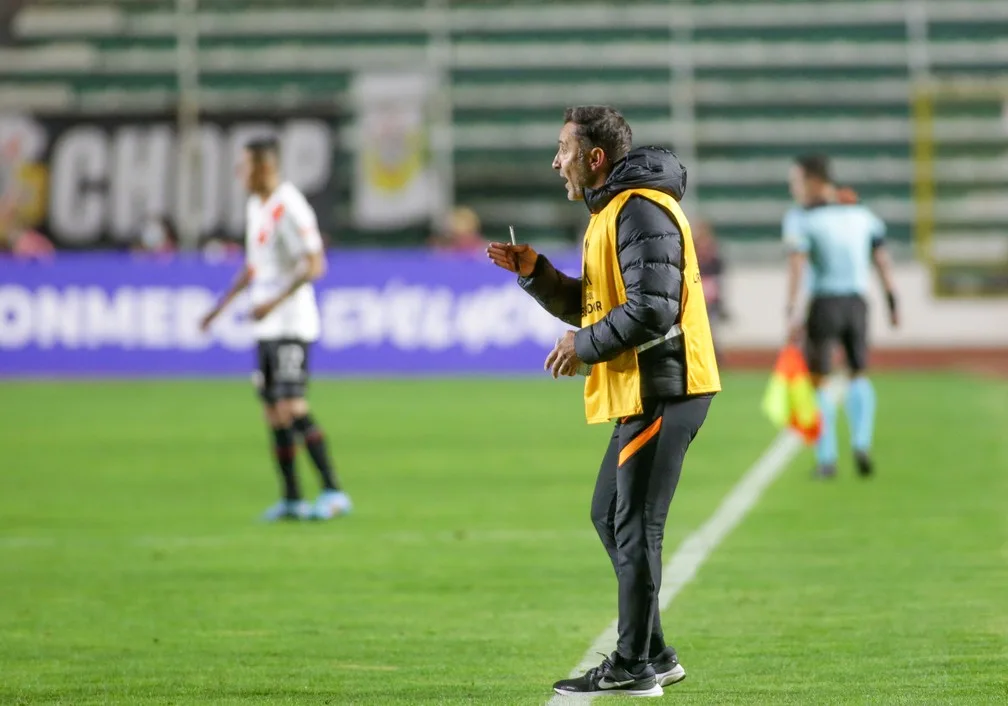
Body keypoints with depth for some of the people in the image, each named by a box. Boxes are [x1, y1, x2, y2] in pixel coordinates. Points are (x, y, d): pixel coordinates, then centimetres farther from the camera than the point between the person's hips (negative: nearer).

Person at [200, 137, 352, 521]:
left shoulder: (290, 208, -14)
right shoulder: (255, 207, 15)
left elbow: (314, 265, -19)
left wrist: (274, 301, -25)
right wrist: (222, 305, 25)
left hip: (292, 323, -9)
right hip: (266, 327, 9)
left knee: (292, 408, -17)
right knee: (273, 413, 8)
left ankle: (333, 492, -15)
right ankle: (291, 499, 13)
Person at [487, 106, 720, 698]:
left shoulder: (642, 212, -16)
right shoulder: (610, 213, 19)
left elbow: (651, 311, -23)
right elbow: (592, 306, 21)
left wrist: (584, 347, -13)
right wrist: (533, 271, 8)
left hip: (662, 391, -11)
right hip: (642, 391, 11)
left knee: (636, 526, -6)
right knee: (610, 515, 16)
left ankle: (634, 667, 0)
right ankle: (655, 655, 20)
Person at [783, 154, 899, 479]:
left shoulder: (801, 217, -7)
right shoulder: (860, 212, 9)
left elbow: (796, 265, -18)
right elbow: (882, 260, 11)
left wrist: (792, 312, -22)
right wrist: (892, 302, 18)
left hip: (824, 304, -4)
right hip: (857, 302, 4)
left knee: (818, 381, 9)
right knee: (859, 374, 20)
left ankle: (826, 458, 5)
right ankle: (861, 443, 0)